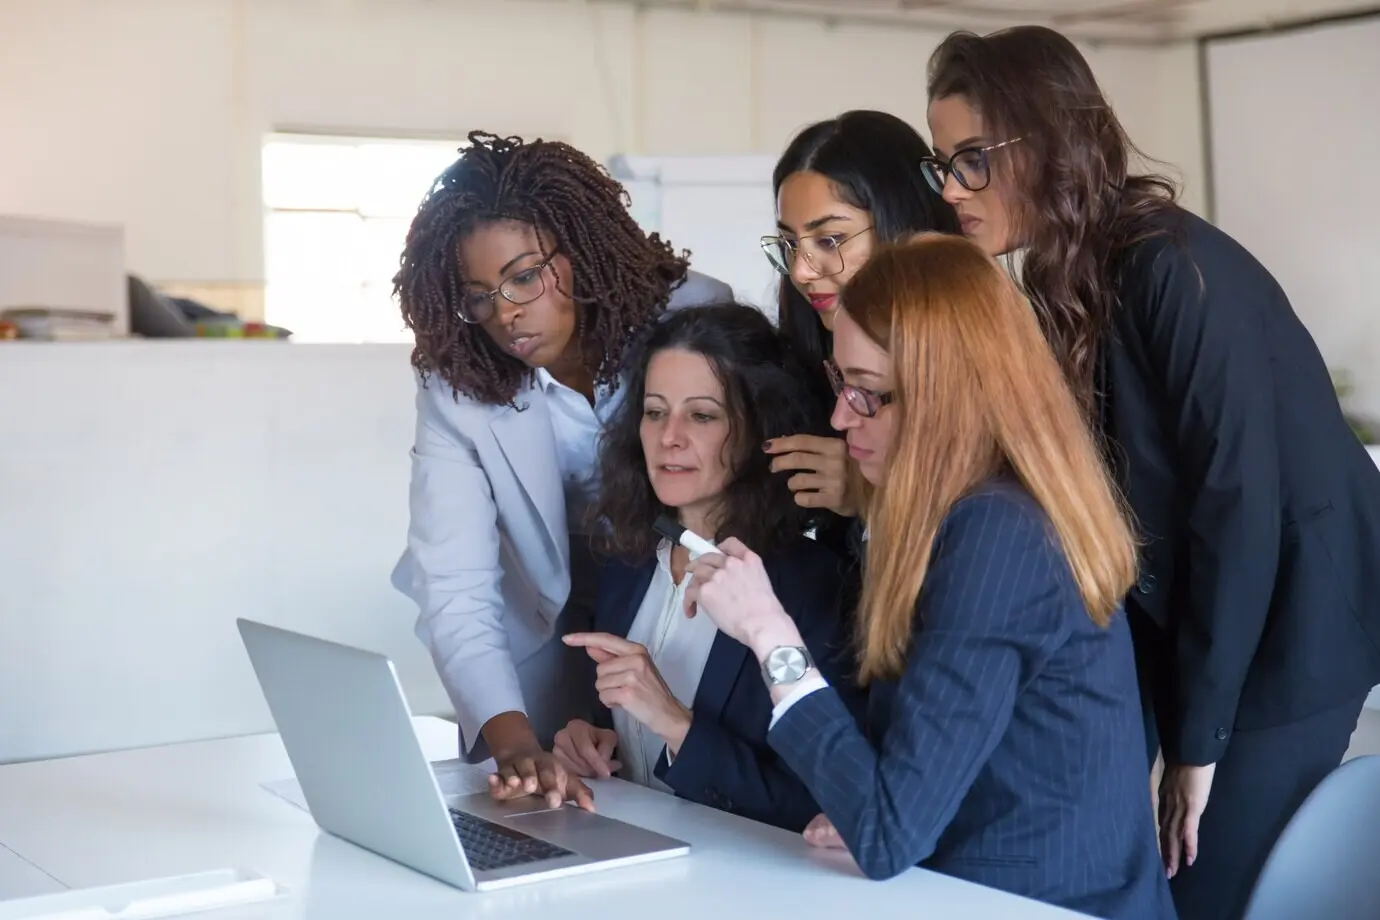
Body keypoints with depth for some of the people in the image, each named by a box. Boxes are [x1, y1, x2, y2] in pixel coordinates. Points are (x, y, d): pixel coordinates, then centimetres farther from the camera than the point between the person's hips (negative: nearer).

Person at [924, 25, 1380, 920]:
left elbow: (1238, 501, -22)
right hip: (1193, 626, 8)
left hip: (1281, 634, -8)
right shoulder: (1072, 280, 4)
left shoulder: (1175, 269, -20)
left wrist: (1198, 735, -17)